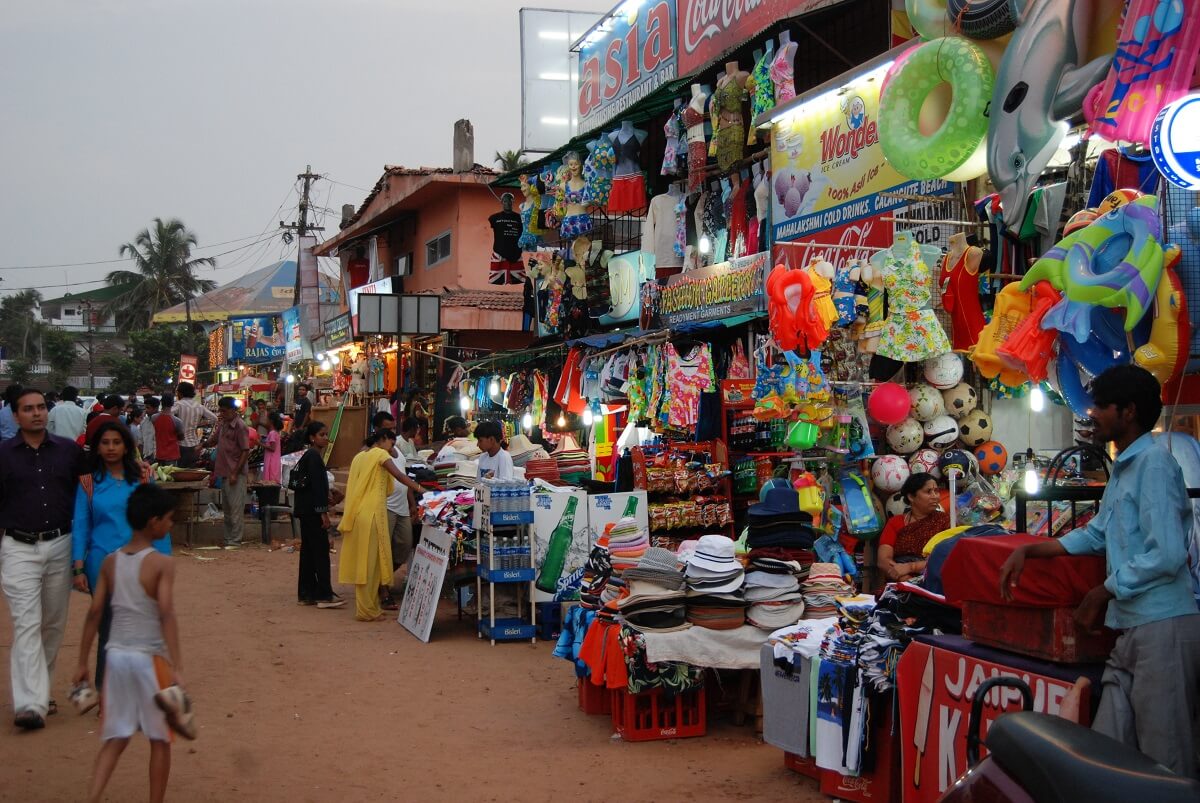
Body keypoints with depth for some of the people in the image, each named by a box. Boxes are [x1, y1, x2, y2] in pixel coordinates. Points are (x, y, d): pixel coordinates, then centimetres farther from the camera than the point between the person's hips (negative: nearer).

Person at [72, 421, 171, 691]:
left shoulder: (141, 479, 5)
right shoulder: (89, 482, 5)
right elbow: (80, 525, 4)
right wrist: (78, 568, -3)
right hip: (102, 562, -1)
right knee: (108, 627, 2)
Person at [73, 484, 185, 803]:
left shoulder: (110, 562, 5)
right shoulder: (162, 564, -12)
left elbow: (94, 613, 5)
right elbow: (167, 615, -20)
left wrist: (83, 663, 11)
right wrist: (177, 668, -23)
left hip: (116, 655, 5)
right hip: (150, 657, -5)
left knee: (116, 738, 12)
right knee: (160, 739, 11)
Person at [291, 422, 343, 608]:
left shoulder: (308, 455, 17)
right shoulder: (314, 457, -13)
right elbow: (317, 486, -19)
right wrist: (323, 512, -20)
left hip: (305, 510, 10)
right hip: (312, 510, -10)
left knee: (308, 550, 11)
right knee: (321, 550, -9)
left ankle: (306, 593, 15)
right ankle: (324, 595, -8)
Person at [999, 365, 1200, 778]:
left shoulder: (1154, 463, -11)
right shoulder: (1123, 468, 19)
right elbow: (1095, 536, 28)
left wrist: (1104, 593, -8)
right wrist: (1028, 550, 18)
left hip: (1163, 625, -9)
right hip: (1130, 628, 9)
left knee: (1167, 763, -3)